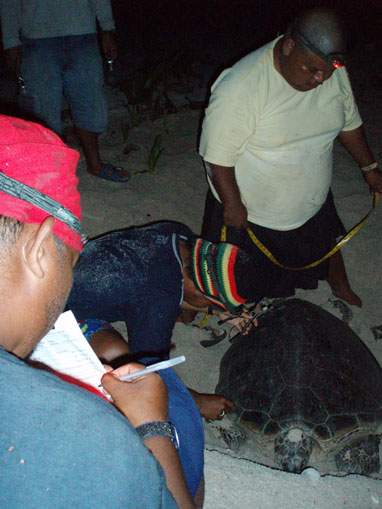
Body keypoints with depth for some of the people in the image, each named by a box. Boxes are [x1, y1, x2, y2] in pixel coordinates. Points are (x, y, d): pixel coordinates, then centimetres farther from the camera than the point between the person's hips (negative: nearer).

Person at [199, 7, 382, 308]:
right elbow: (218, 155, -25)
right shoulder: (241, 87, -32)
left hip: (312, 203, 6)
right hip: (249, 210, -6)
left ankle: (342, 288, 61)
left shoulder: (334, 74, -10)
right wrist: (233, 204, -20)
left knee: (328, 245, 30)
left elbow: (349, 122, 8)